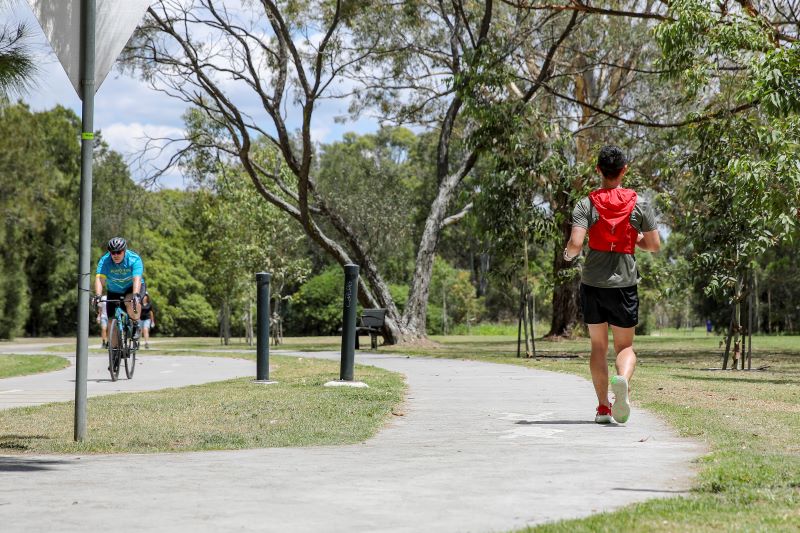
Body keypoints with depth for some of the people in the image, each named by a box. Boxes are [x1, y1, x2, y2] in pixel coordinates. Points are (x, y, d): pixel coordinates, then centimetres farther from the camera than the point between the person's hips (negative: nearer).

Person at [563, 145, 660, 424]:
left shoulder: (586, 205, -4)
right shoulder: (639, 204, 0)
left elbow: (575, 243, -15)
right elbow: (654, 245, 3)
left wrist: (568, 254, 7)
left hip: (592, 283, 0)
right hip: (624, 284, 0)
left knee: (598, 346, 11)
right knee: (625, 346, 8)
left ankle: (603, 407, 7)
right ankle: (623, 379, -25)